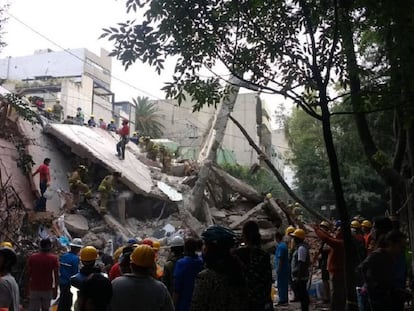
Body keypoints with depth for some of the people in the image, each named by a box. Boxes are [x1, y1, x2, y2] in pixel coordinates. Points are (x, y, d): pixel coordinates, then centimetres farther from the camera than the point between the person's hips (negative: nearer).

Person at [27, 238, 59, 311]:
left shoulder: (32, 257, -1)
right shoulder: (54, 258, -5)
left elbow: (28, 274, 3)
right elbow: (56, 275, -5)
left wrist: (28, 288, 14)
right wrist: (55, 289, 2)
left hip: (34, 289, 0)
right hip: (48, 289, 0)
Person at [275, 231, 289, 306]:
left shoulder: (280, 246, -19)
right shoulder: (284, 244, 11)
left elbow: (280, 259, -22)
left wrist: (278, 269, -19)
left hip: (281, 269, -9)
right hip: (286, 268, 9)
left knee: (281, 285, -3)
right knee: (285, 284, 14)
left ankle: (282, 300, 1)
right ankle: (285, 300, 22)